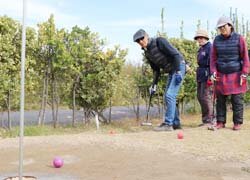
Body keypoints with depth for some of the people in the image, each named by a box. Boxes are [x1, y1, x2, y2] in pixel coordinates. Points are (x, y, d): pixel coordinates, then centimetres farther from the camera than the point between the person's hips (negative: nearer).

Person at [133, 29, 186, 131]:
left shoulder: (159, 41, -15)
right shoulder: (147, 52, 8)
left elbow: (175, 54, -20)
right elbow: (156, 70, 16)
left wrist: (178, 71, -26)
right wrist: (154, 84, 9)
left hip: (179, 67, -9)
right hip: (170, 72, 9)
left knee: (170, 95, -16)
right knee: (167, 97, 9)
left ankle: (168, 124, -14)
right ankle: (176, 123, 19)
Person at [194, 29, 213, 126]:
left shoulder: (210, 47, -9)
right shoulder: (200, 49, 19)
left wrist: (210, 77, -21)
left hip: (207, 75, -10)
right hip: (200, 76, 10)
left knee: (206, 97, -10)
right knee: (200, 96, 11)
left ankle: (208, 120, -4)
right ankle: (205, 118, 19)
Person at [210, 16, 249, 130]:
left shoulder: (239, 38, -1)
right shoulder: (217, 40, 8)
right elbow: (213, 57, 10)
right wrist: (213, 72, -2)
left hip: (236, 74, -3)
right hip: (221, 75, 3)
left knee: (237, 100, 0)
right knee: (220, 100, 4)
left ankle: (237, 123, 10)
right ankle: (220, 122, 12)